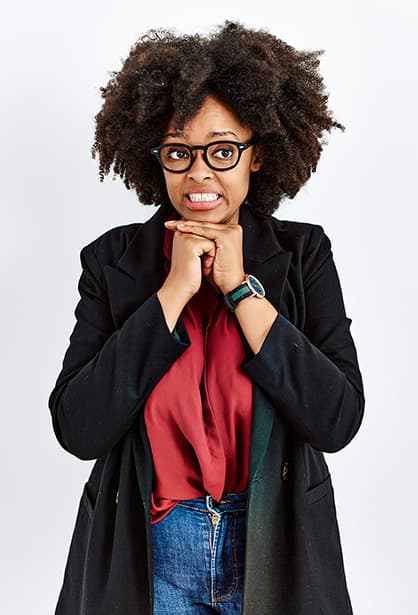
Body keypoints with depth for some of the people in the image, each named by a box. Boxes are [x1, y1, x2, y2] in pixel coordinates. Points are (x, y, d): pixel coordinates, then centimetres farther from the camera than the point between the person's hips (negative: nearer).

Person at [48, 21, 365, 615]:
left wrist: (240, 287, -18)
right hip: (149, 555, 0)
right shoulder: (114, 260, -6)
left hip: (274, 550, 1)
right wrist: (174, 291, -19)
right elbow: (77, 429, -15)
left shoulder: (302, 254, -5)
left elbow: (338, 421, -15)